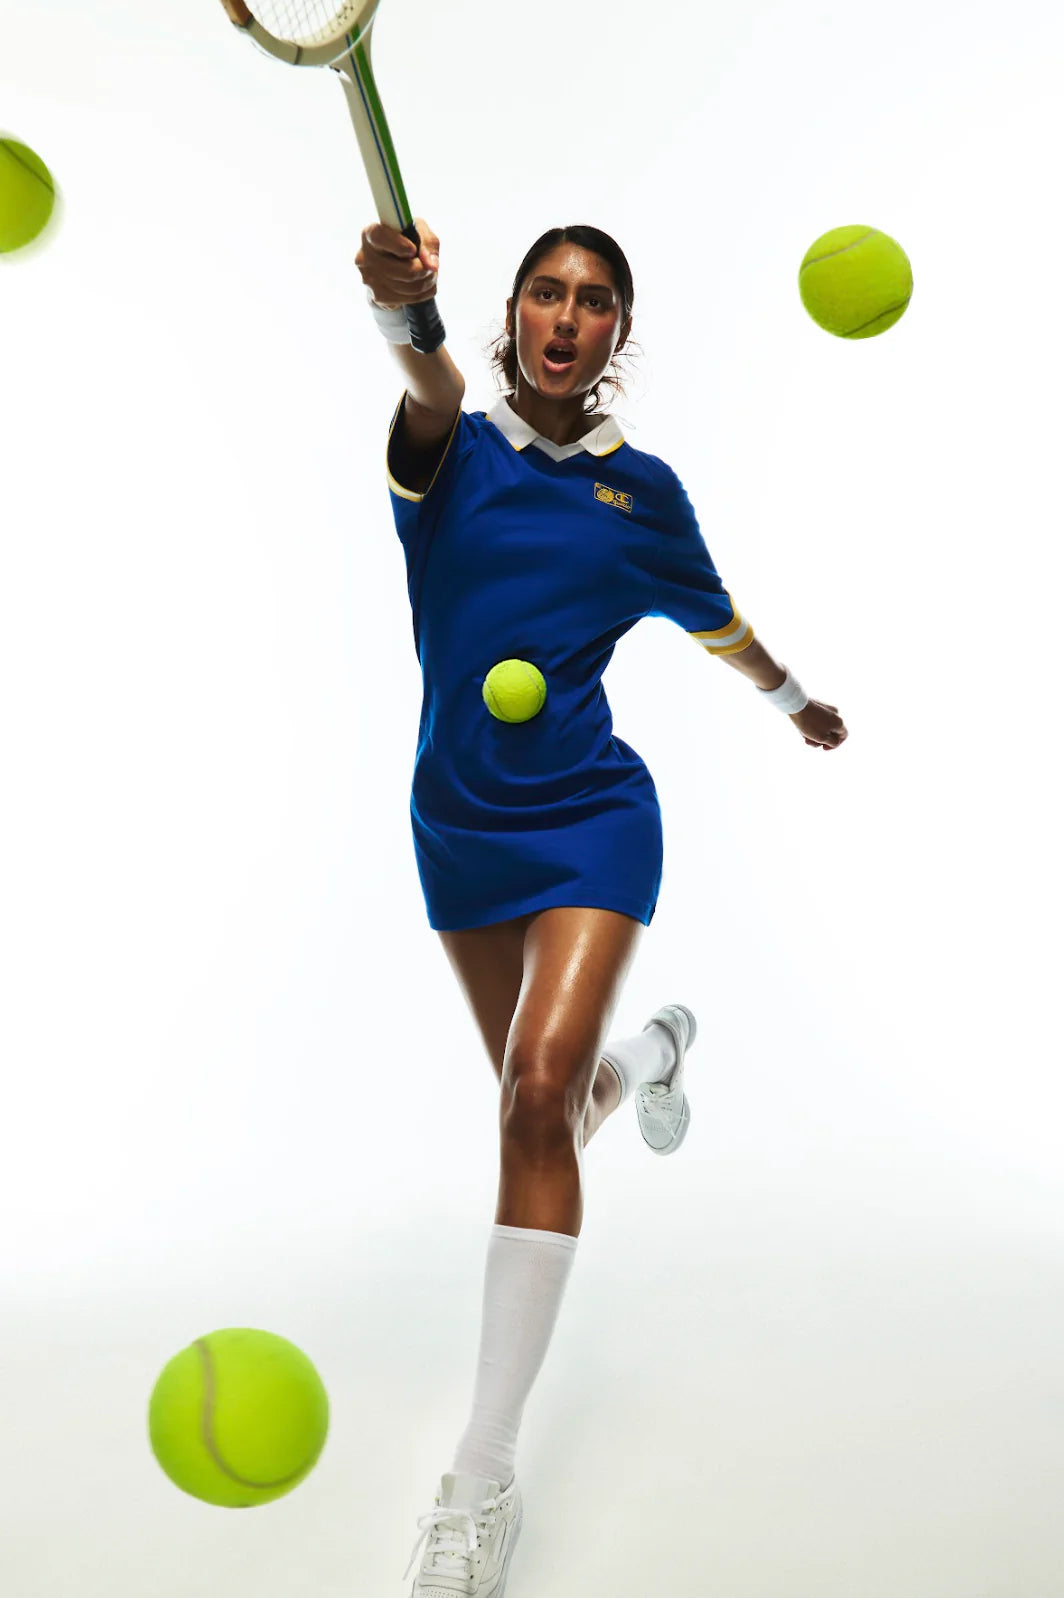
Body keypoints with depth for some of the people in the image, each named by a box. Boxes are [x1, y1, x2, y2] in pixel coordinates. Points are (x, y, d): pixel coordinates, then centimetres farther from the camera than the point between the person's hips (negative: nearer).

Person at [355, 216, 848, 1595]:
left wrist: (797, 702, 32)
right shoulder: (452, 446, -3)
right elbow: (429, 395, -29)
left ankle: (485, 1479, -15)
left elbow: (715, 620, 20)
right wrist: (400, 305, -51)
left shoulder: (640, 488, 2)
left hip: (590, 817, -2)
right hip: (458, 822, 2)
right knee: (544, 1111, 15)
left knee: (539, 1096, -21)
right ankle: (651, 1052, 55)